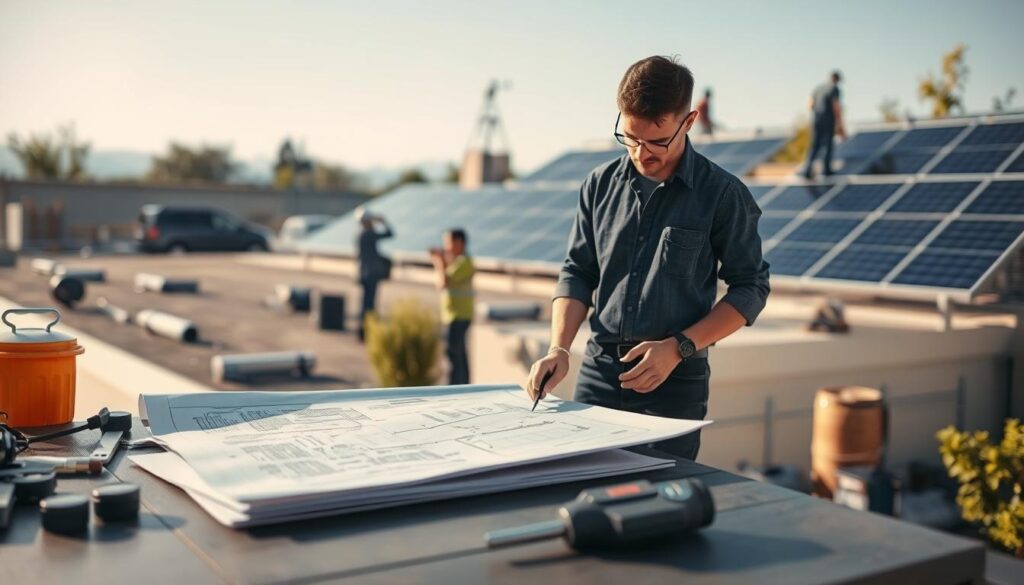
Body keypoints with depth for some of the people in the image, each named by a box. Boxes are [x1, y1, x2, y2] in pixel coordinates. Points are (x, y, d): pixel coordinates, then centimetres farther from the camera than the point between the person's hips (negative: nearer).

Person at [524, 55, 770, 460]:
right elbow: (577, 272, 9)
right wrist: (559, 349, -5)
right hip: (597, 372, 3)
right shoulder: (600, 185, 5)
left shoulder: (722, 194, -6)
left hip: (676, 381, -3)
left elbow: (750, 288, -3)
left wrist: (678, 347, -13)